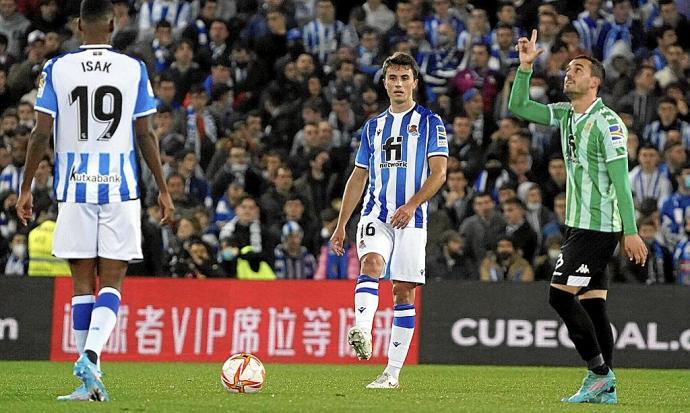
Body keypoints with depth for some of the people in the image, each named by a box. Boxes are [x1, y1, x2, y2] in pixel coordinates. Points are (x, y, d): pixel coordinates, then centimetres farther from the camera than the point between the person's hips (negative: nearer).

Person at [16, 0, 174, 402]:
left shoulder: (58, 69, 0)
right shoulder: (134, 69, 0)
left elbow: (42, 133, -1)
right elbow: (146, 136, 1)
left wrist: (26, 188, 7)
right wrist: (164, 190, 9)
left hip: (75, 188, 1)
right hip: (120, 188, -1)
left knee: (83, 282, 7)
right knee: (112, 282, 3)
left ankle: (89, 380, 6)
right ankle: (91, 354, -20)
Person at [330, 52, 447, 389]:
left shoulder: (429, 122, 5)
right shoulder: (373, 127, 17)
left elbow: (439, 173, -4)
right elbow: (358, 177, 20)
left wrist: (412, 204, -19)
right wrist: (340, 225, 13)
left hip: (411, 219, -2)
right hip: (375, 215, 2)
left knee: (403, 292, -2)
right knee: (371, 264, -27)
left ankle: (393, 371, 1)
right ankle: (361, 333, -47)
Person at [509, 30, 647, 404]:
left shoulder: (606, 122, -13)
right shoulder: (565, 114, 11)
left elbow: (620, 180, -16)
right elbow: (518, 107, 15)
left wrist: (631, 232, -19)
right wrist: (525, 66, 2)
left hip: (598, 227, -8)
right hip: (577, 224, 8)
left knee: (560, 294, -13)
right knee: (591, 303, 6)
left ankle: (599, 370, -8)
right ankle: (604, 387, 6)